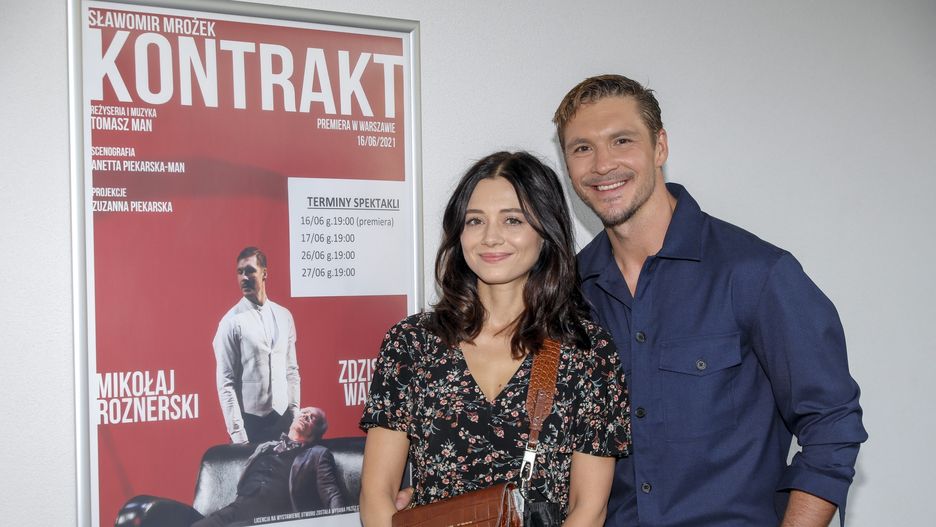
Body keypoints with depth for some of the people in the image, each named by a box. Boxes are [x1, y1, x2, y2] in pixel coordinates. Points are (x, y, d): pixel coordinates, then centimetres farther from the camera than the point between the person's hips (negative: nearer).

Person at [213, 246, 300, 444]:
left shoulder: (284, 316, 7)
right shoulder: (232, 322, -7)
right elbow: (225, 383, -9)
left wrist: (296, 416, 6)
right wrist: (237, 434, -13)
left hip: (283, 419, 4)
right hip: (250, 420, -4)